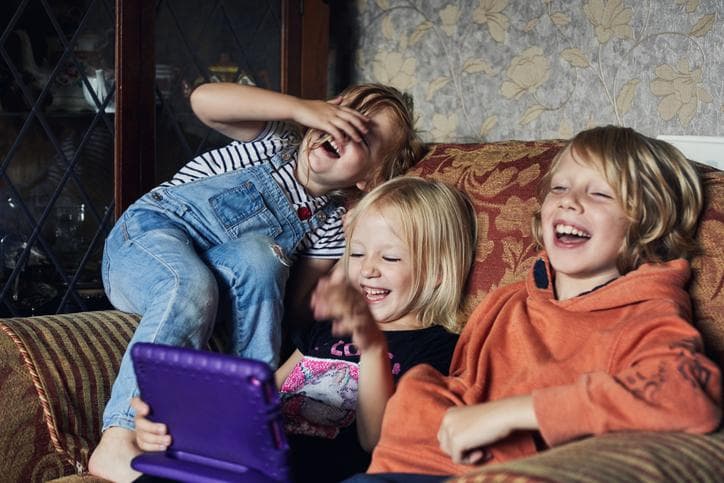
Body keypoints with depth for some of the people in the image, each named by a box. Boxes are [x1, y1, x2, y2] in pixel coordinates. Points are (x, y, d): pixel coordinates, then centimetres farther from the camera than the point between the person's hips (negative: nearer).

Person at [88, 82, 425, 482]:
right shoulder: (276, 142, -5)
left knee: (257, 255, -29)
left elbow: (294, 303, 3)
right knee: (192, 287, -36)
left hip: (214, 267, 3)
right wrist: (300, 107, -25)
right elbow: (204, 100, -22)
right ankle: (116, 445, -43)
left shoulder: (329, 224, 3)